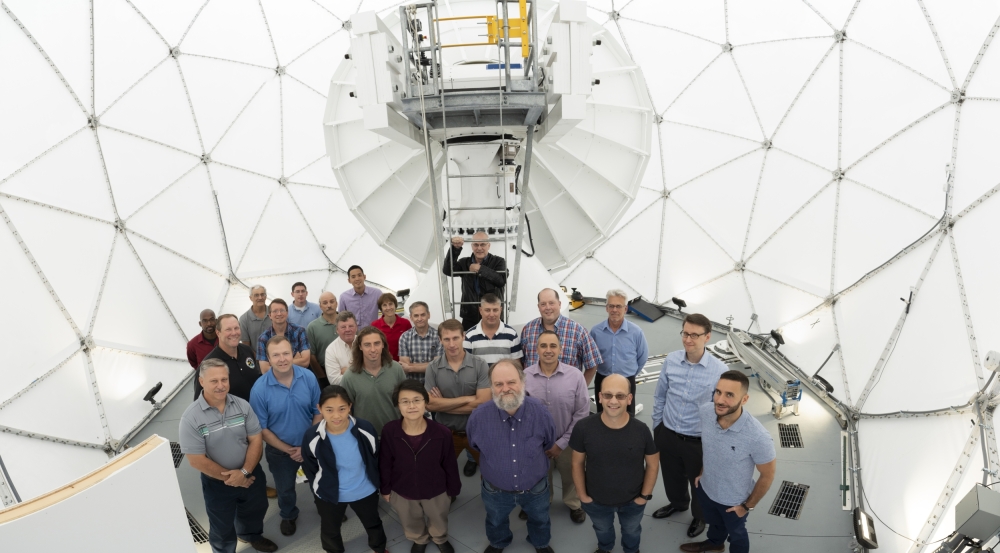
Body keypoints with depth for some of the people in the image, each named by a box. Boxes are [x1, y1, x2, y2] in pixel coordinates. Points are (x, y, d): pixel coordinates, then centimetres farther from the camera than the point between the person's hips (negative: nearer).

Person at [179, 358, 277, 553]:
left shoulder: (242, 405, -13)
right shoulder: (191, 417, -22)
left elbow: (256, 440, -10)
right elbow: (197, 460, -19)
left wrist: (244, 472, -21)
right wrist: (229, 477, -15)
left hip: (250, 474, 3)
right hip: (217, 482, -3)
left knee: (255, 510, 28)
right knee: (222, 526, 19)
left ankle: (251, 535, 60)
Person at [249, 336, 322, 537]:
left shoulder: (308, 377, -20)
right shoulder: (259, 388, -24)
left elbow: (319, 412, -9)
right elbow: (261, 428, -15)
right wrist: (288, 450, -14)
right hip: (279, 451, -1)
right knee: (285, 489, 26)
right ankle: (288, 516, 57)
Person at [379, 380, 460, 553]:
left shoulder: (442, 432, -29)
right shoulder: (389, 431, -26)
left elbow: (450, 464, -12)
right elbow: (385, 464, -9)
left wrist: (453, 489, -1)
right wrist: (385, 489, 1)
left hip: (436, 492, -1)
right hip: (402, 493, 1)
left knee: (439, 522, 30)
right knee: (411, 524, 31)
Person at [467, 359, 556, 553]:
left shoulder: (540, 412, -28)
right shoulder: (478, 417, -29)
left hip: (536, 488, 0)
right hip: (496, 490, 0)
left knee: (540, 520, 31)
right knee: (496, 522, 31)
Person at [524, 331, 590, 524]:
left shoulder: (575, 376, -16)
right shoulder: (524, 376, -16)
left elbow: (582, 414, -11)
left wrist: (562, 443, -11)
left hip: (567, 442, 0)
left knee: (570, 477, 24)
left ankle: (574, 504, 54)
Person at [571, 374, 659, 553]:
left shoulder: (641, 430, -26)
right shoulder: (583, 428, -27)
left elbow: (652, 464, -8)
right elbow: (577, 463, -11)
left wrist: (645, 495, -4)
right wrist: (582, 494, -5)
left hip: (633, 501, 0)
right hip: (596, 501, 0)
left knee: (632, 531, 31)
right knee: (602, 530, 32)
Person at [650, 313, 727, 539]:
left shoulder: (719, 371, -21)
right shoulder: (671, 360, -10)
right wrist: (656, 427, 9)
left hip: (698, 441, -3)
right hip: (667, 434, 3)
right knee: (672, 476, 27)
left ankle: (699, 517, 52)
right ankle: (677, 503, 59)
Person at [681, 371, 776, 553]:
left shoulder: (758, 437, -39)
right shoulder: (705, 412, -25)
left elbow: (767, 475, -20)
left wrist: (748, 506, -8)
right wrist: (703, 471, 9)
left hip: (733, 500, -4)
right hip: (706, 488, 5)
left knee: (736, 533, 28)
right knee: (714, 522, 35)